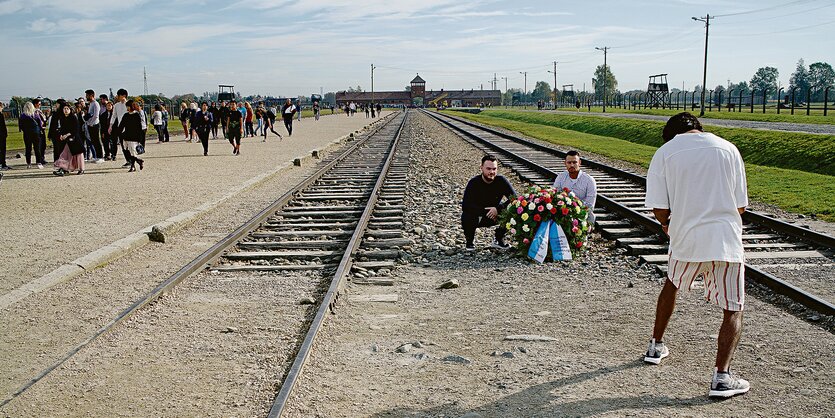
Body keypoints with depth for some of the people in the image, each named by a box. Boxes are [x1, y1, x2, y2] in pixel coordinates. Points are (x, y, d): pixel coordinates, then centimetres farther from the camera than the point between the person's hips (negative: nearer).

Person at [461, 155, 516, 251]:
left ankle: (499, 239, 2)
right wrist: (485, 211, -36)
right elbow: (465, 206, -29)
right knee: (467, 216, -36)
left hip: (495, 214, 3)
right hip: (476, 216, -2)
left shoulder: (501, 181, -16)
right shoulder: (474, 183, -22)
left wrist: (498, 208, -34)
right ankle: (470, 240, -2)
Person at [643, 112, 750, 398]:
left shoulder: (664, 152, 1)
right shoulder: (728, 149, 4)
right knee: (733, 310, 8)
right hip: (726, 238, -1)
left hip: (686, 238, 1)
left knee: (672, 285, 29)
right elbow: (741, 205, 6)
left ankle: (656, 346, 41)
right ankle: (721, 377, -5)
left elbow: (659, 209, -3)